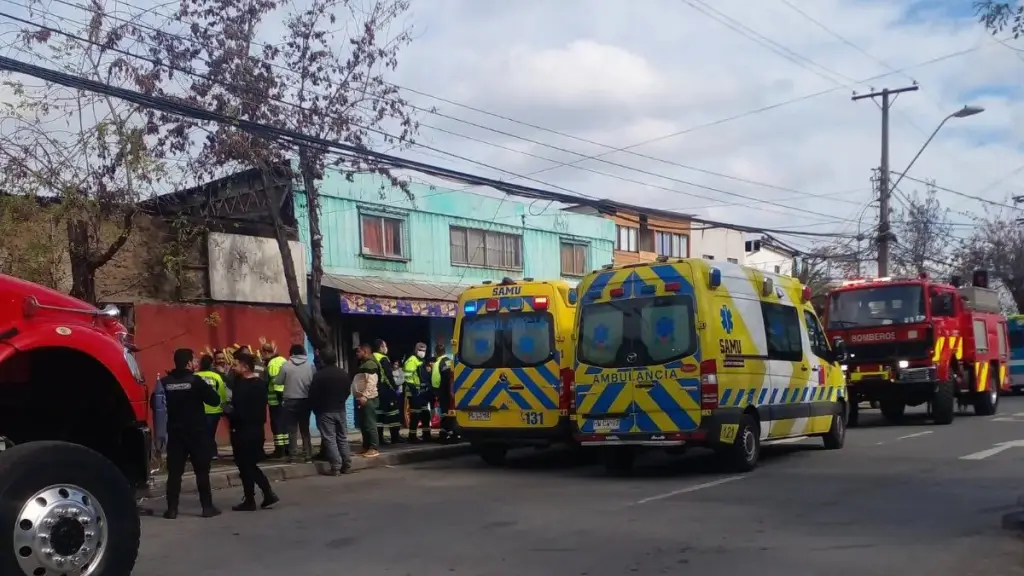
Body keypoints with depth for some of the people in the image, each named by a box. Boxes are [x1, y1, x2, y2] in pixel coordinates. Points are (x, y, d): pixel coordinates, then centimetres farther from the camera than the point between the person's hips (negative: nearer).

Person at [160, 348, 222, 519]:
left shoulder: (165, 382, -2)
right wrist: (205, 390, 7)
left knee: (174, 471, 6)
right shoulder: (196, 381, -12)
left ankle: (172, 509, 4)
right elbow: (215, 400, -9)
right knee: (202, 471, 5)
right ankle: (207, 507, 7)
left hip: (175, 433, 3)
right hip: (197, 433, -3)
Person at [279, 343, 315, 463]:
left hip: (290, 401, -2)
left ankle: (292, 456, 4)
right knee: (305, 429, 12)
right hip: (305, 400, 2)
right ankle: (308, 455, 10)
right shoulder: (310, 365, -3)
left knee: (292, 430, 5)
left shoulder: (286, 365, -7)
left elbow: (278, 381, -2)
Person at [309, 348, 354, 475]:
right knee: (343, 438, 12)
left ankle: (335, 466, -8)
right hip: (340, 410, 5)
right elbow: (348, 391, 13)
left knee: (329, 439, -3)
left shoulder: (319, 375, -14)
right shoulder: (343, 374, 4)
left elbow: (313, 394, -10)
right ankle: (346, 465, 11)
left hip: (324, 411, -5)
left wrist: (315, 409, 6)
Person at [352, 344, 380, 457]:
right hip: (360, 398, 10)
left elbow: (371, 382, -21)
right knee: (362, 424, 12)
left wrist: (365, 396, -25)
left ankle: (374, 448, -6)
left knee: (370, 424, -8)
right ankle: (366, 447, 18)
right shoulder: (362, 364, 21)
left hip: (368, 398, -10)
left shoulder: (370, 364, -11)